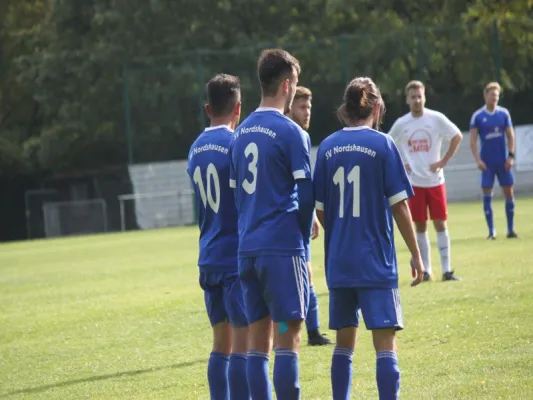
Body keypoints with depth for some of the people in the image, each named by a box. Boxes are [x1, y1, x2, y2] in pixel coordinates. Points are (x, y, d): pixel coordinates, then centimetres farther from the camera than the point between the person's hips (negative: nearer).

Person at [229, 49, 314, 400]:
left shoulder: (241, 133, 13)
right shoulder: (291, 132, -8)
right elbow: (306, 196, -9)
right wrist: (303, 238, 5)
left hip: (248, 250, 7)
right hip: (283, 248, -7)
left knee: (259, 340, 8)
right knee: (287, 339, -6)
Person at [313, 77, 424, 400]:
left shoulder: (328, 147, 4)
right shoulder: (382, 145, -7)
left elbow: (321, 209, 8)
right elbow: (399, 206, -7)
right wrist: (416, 255, 0)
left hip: (338, 262, 4)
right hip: (376, 262, -4)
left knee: (345, 343, 15)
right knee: (386, 343, -5)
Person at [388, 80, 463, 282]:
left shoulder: (436, 118, -5)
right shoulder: (401, 124, 1)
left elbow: (457, 136, 0)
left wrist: (444, 161, -6)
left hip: (435, 180, -1)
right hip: (414, 182, 1)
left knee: (440, 224, -2)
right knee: (420, 227, 4)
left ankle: (447, 269, 1)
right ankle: (426, 270, 10)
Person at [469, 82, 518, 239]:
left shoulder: (504, 113, 3)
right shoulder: (477, 117, -3)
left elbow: (510, 136, 5)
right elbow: (473, 141, -3)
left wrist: (511, 156, -5)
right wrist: (478, 160, -13)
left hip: (503, 161, 2)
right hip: (487, 162, -2)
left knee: (509, 192, 2)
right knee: (487, 195, -3)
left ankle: (511, 229, 9)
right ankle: (491, 231, 3)